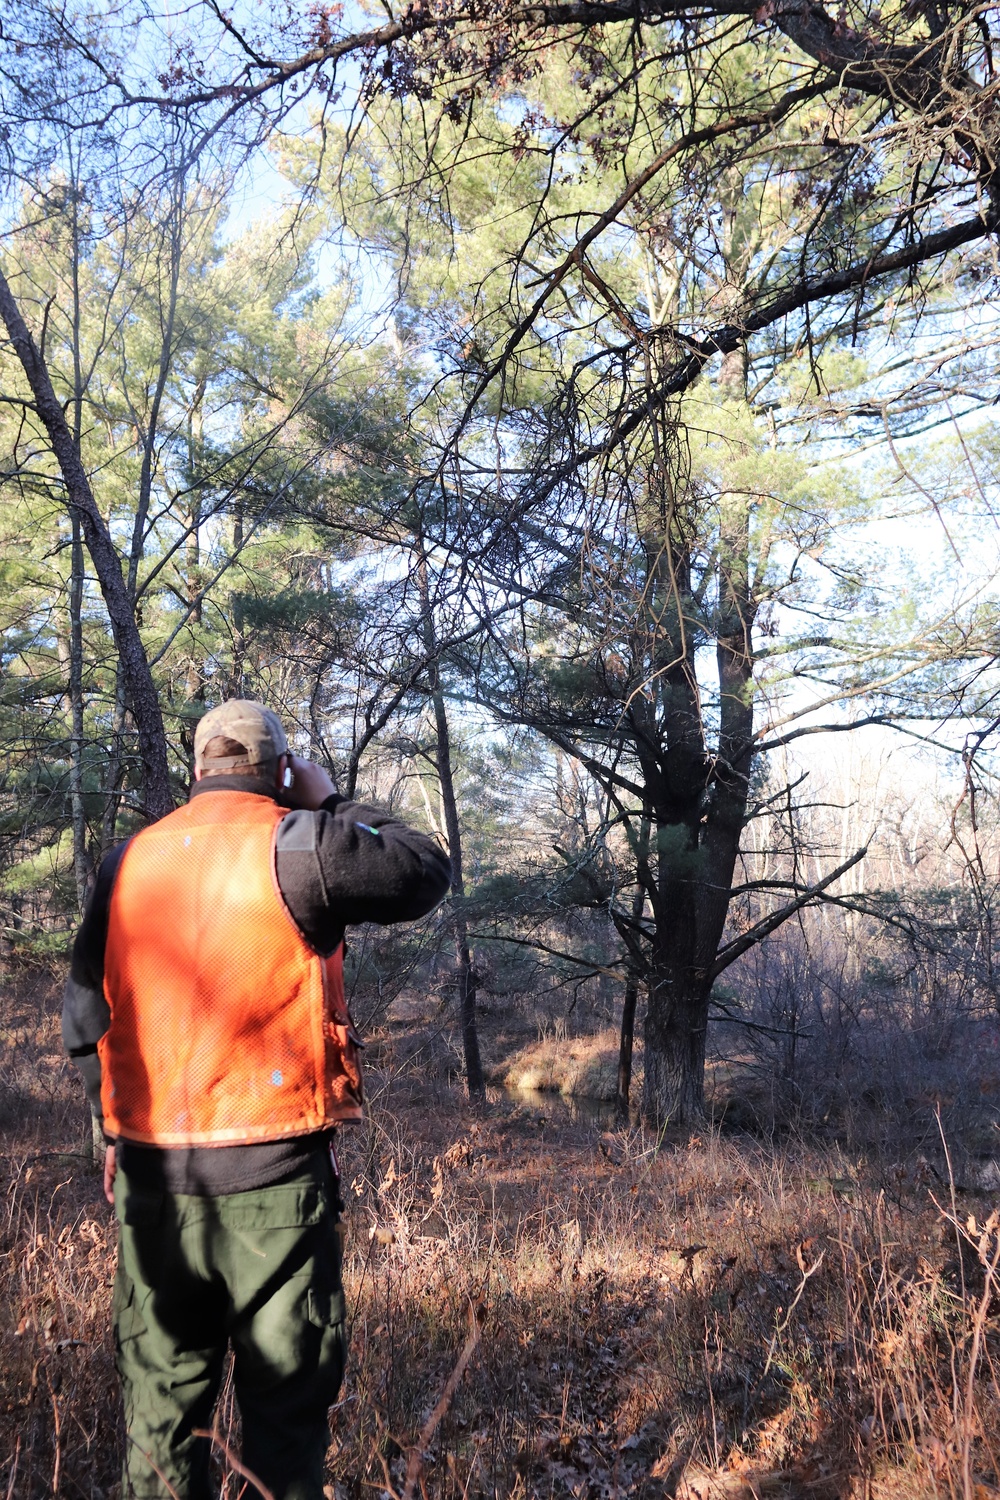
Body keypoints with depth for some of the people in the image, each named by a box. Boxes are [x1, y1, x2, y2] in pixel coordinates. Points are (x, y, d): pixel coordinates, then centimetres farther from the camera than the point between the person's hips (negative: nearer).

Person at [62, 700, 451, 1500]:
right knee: (286, 1400, 8)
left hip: (151, 1171, 5)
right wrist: (332, 804, 8)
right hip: (273, 1171, -4)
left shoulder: (128, 862, 6)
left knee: (162, 1391, 17)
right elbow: (427, 872, -1)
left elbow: (85, 1016, 12)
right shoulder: (294, 844, -11)